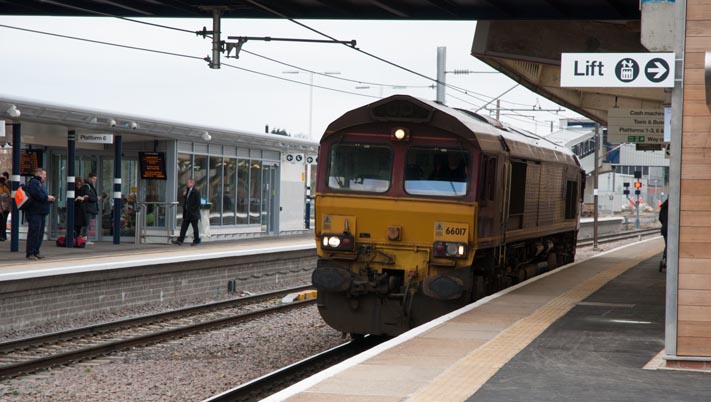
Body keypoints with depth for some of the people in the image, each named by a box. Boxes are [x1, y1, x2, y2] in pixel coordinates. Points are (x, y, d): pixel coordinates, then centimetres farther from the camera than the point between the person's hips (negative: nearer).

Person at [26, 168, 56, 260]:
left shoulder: (40, 184, 23)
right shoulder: (33, 183, -10)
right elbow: (37, 195, -24)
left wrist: (50, 199, 7)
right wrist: (47, 198, -11)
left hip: (41, 213, 11)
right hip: (34, 212, -11)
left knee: (40, 233, 10)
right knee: (34, 232, -12)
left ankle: (36, 252, 15)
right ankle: (30, 253, -11)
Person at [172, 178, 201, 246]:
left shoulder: (196, 192, -11)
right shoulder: (187, 191, 14)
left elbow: (198, 203, -14)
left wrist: (192, 210, -15)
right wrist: (184, 196, 1)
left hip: (193, 214, -8)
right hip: (187, 214, 8)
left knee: (195, 228, 3)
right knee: (183, 227, 2)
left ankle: (196, 240, 14)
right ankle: (180, 241, -1)